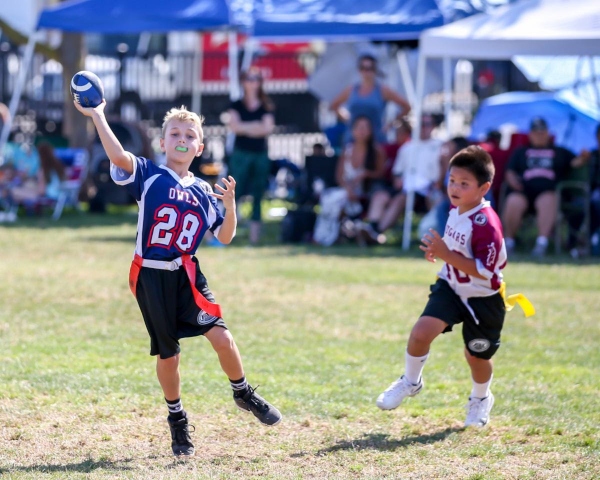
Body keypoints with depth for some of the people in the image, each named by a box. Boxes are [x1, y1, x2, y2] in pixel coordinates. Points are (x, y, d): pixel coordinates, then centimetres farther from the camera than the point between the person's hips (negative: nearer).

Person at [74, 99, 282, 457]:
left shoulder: (203, 192, 8)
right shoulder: (149, 175, -3)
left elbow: (225, 236, 8)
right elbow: (118, 156, -22)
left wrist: (230, 203, -9)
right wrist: (97, 117, -29)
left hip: (187, 276, 2)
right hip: (151, 277, -2)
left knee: (221, 336, -14)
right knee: (168, 354, 4)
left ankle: (243, 393, 12)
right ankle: (177, 420, 26)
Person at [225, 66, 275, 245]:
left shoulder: (266, 107, 9)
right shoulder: (236, 105, 6)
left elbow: (268, 128, -5)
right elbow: (234, 126, -8)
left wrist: (244, 128, -10)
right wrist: (255, 126, -9)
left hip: (260, 154, 2)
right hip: (241, 154, -2)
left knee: (258, 195, 3)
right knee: (234, 192, -10)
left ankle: (254, 235, 5)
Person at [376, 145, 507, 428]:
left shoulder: (486, 225, -29)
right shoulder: (456, 209, -3)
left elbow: (483, 270, -32)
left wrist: (446, 255, -35)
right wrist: (437, 249, -3)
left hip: (482, 299, -5)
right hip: (451, 287, 6)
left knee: (476, 356, 12)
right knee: (421, 332, -15)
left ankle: (481, 399, 43)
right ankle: (411, 382, 11)